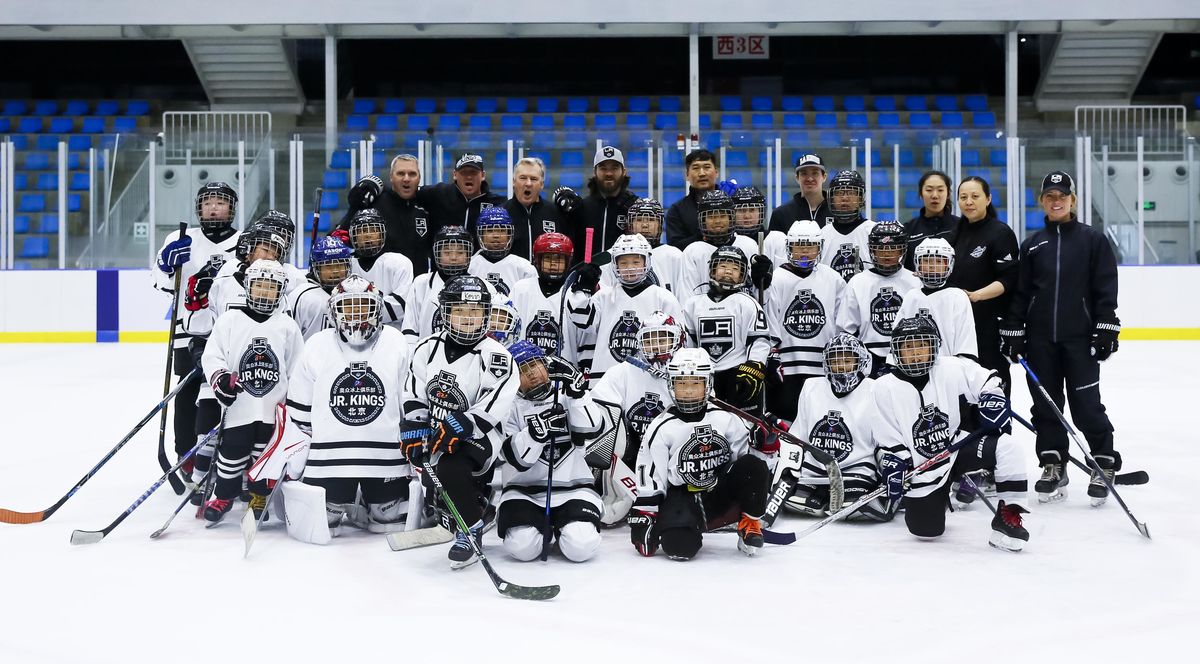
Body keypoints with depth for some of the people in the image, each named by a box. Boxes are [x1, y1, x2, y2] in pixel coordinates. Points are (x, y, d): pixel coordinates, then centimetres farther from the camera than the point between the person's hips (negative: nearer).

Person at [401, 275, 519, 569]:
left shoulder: (496, 357, -16)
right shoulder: (429, 348, -2)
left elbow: (490, 408, -25)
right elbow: (414, 395, 2)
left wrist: (455, 428, -33)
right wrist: (414, 433, -8)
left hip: (477, 435, -7)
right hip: (436, 433, 7)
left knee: (450, 470, -31)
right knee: (433, 485, 14)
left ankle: (470, 532, -12)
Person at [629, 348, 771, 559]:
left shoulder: (726, 419, 2)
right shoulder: (661, 428, -2)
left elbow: (748, 454, 11)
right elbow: (651, 476, -3)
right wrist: (643, 516, -9)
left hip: (722, 493, 2)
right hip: (683, 499, -2)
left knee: (753, 466, -28)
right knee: (679, 546, -32)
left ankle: (750, 524, -3)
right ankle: (691, 528, 7)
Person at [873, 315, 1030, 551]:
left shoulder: (953, 369, -8)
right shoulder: (885, 388, -6)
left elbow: (986, 382, 0)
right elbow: (889, 441, -1)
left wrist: (992, 399, -19)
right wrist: (893, 465, -11)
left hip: (960, 448, 0)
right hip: (921, 467, 0)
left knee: (1005, 447, -28)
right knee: (926, 530, -5)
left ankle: (1008, 515, -15)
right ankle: (938, 498, 32)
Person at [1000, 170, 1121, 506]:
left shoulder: (1093, 239, 1)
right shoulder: (1032, 244, 8)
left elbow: (1106, 289, -2)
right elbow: (1019, 292, 8)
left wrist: (1106, 330, -9)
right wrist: (1012, 333, 2)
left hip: (1080, 338, -3)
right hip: (1040, 339, 3)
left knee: (1086, 404, -3)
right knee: (1045, 404, 7)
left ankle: (1105, 465, 11)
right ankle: (1053, 466, 18)